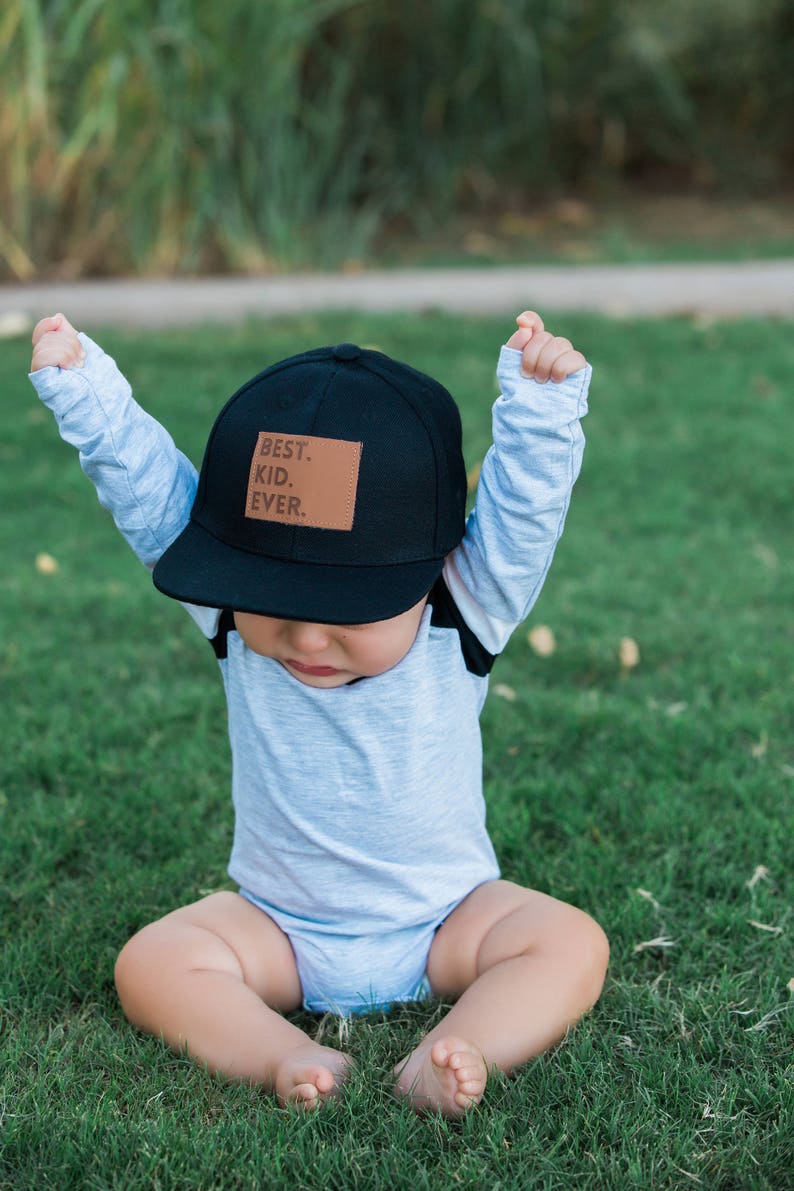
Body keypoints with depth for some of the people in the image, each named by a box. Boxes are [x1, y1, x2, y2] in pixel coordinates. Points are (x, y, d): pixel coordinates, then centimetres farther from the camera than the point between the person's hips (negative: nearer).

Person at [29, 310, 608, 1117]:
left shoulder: (467, 615, -15)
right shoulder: (233, 616, -11)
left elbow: (525, 507, -25)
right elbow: (146, 490, -15)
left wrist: (541, 401, -38)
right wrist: (81, 387, -20)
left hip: (444, 922, -1)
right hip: (279, 929, 1)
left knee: (572, 943, -23)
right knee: (150, 963, -20)